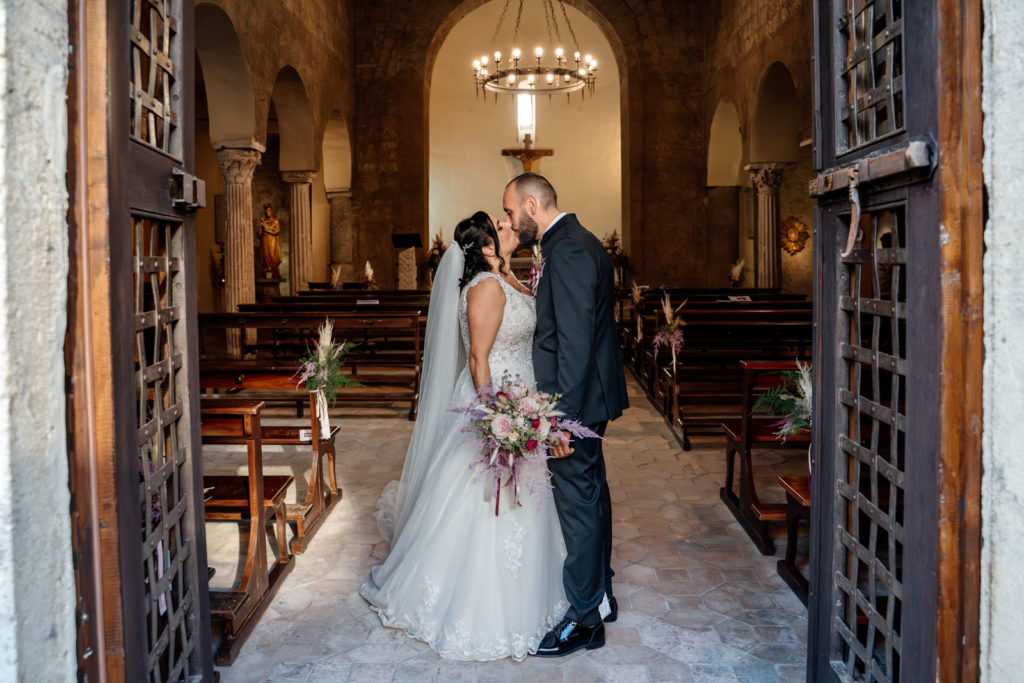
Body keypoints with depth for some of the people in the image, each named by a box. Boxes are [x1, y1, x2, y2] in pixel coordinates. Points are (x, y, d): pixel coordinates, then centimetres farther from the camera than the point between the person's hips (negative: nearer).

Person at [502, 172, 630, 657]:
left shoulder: (567, 250, -19)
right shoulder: (576, 242, 13)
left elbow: (574, 339, -26)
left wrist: (564, 415, -26)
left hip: (577, 399, -11)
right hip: (590, 396, 11)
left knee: (578, 502, 0)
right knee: (591, 493, 20)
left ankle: (585, 618, 14)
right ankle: (600, 594, 36)